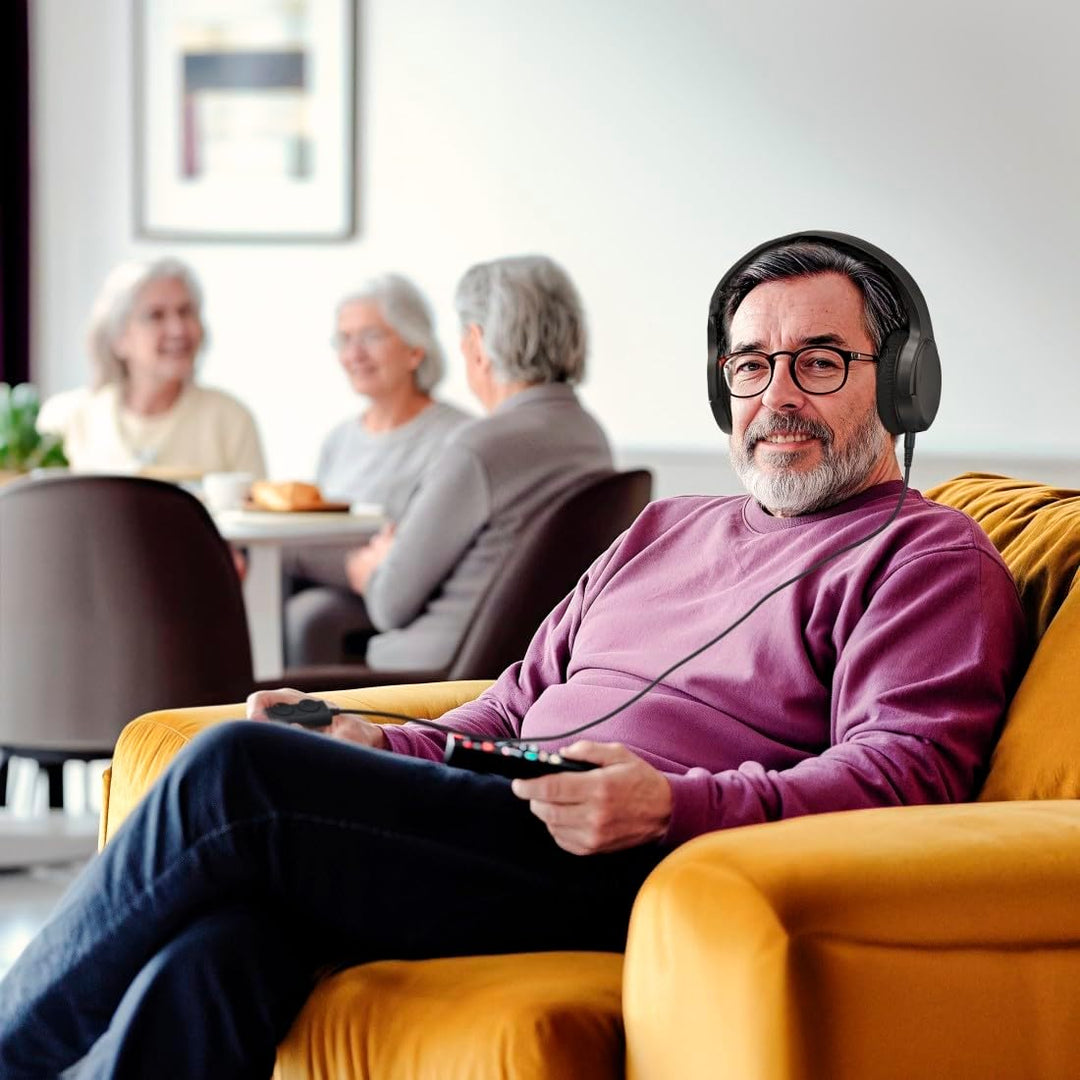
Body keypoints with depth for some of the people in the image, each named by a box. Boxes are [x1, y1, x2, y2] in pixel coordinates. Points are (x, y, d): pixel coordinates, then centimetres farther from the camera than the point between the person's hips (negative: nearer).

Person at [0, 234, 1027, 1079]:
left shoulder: (930, 558, 7)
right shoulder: (666, 528, 31)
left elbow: (908, 774, -10)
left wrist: (675, 804, -24)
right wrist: (383, 747, 10)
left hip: (647, 881, -7)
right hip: (498, 835, 7)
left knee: (238, 772, -20)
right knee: (206, 956, -24)